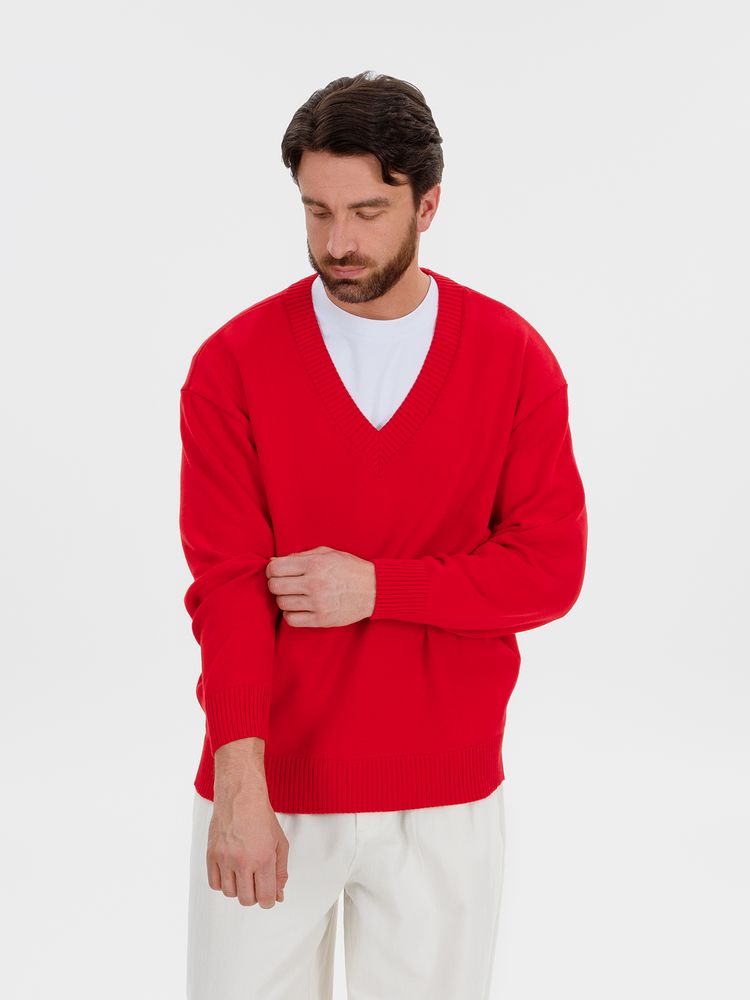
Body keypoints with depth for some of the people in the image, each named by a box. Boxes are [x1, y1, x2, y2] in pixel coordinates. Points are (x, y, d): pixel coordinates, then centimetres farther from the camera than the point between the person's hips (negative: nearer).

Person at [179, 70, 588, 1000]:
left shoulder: (513, 358, -2)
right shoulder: (234, 363, -5)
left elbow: (551, 568, -4)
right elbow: (226, 582, -11)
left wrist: (377, 586, -16)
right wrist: (240, 784, -22)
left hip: (446, 795, 1)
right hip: (267, 787, 0)